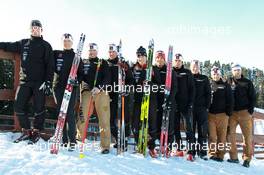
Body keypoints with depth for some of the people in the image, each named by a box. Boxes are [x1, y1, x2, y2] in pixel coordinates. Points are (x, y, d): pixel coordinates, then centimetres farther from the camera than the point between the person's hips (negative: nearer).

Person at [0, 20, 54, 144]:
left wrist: (48, 82, -12)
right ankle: (26, 131, 17)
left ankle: (36, 132, 15)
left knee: (39, 108, 0)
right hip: (25, 81, 4)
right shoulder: (23, 43, 12)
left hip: (40, 82, -4)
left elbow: (50, 66, -5)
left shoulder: (46, 46, 1)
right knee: (19, 106, 2)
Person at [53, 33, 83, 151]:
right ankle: (63, 139, 13)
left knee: (70, 113, -8)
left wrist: (77, 80, -12)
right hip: (58, 86, 3)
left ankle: (72, 140, -3)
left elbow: (81, 72, 4)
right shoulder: (56, 54, 13)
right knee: (60, 112, 4)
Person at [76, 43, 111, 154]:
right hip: (86, 91, 1)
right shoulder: (83, 62, 19)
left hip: (101, 92, -1)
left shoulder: (103, 63, 14)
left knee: (104, 120, -6)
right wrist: (81, 81, -3)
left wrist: (99, 88, -13)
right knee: (82, 117, -7)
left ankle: (105, 145, 0)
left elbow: (107, 78, 3)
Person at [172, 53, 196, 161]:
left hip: (185, 104, -2)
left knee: (188, 128, -6)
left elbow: (192, 88, 1)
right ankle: (179, 149, 18)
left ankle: (191, 152, -4)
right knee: (176, 128, 8)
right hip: (173, 104, 3)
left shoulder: (187, 73, 6)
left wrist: (191, 103, -8)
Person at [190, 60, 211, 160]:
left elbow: (208, 94, 7)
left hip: (202, 108, 0)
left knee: (203, 130, -1)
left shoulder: (204, 79, 11)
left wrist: (207, 106, -3)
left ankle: (202, 151, 6)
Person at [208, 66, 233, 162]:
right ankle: (212, 154, 3)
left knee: (222, 136, 0)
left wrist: (229, 112, -3)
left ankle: (220, 155, 6)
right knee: (212, 136, -2)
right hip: (210, 114, 1)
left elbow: (230, 100, 5)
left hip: (222, 114, -1)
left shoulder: (226, 86, 9)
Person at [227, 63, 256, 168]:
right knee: (230, 134, 0)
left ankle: (247, 158, 7)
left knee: (247, 135, -1)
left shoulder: (247, 83, 7)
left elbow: (253, 97, 6)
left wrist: (250, 110, -5)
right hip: (231, 113, 1)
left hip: (244, 112, -1)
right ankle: (233, 157, 9)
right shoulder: (228, 82, 9)